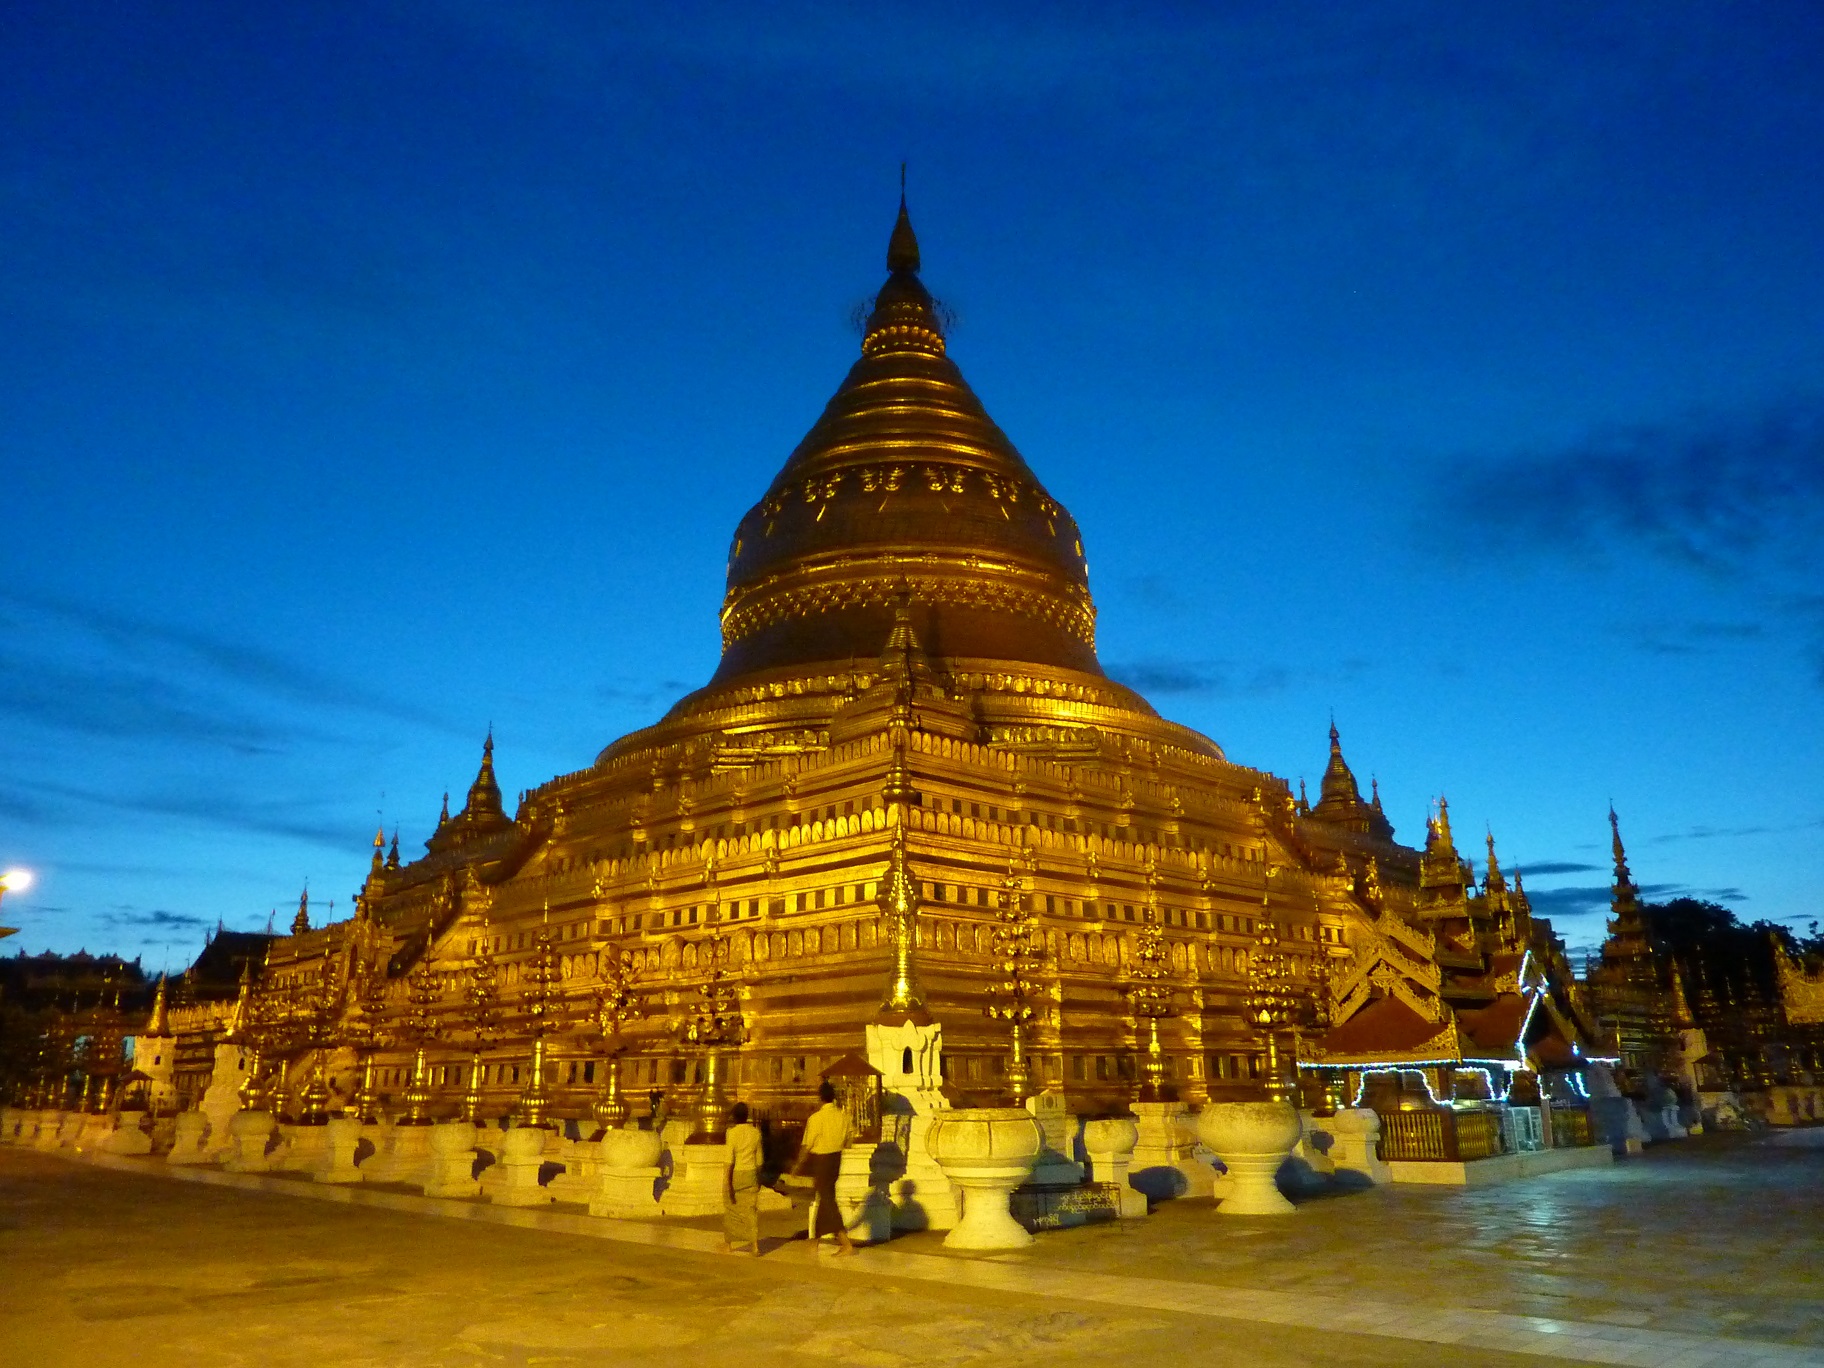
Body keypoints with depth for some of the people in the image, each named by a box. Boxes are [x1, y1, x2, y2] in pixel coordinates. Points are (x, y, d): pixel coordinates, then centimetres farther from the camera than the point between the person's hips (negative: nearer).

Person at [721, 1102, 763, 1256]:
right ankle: (755, 1244, -8)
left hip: (736, 1174, -3)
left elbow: (730, 1161, -14)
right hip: (751, 1174, 3)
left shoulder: (732, 1132, -10)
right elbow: (759, 1159, 8)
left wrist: (729, 1184, -12)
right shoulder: (755, 1132, 2)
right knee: (751, 1209, 5)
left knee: (731, 1209, 14)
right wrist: (759, 1179, 18)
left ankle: (728, 1244, 26)